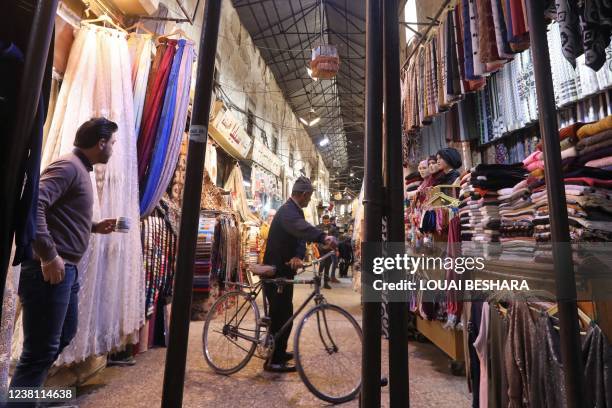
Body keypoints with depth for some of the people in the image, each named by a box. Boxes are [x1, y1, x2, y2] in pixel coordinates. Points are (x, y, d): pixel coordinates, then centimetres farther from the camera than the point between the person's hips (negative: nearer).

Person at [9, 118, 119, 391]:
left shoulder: (80, 170, 17)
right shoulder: (68, 166, -14)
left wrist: (95, 227, 16)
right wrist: (49, 257, -25)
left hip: (66, 269, 11)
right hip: (50, 270, -11)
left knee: (64, 335, 24)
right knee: (41, 349, -1)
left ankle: (29, 390, 41)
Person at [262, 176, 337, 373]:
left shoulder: (295, 211, 11)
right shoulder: (287, 211, -21)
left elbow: (301, 234, -2)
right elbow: (301, 228, -44)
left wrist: (298, 256, -22)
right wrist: (323, 237, -61)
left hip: (284, 270, 10)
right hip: (275, 272, -10)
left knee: (283, 314, 21)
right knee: (281, 316, -2)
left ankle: (278, 352, 38)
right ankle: (273, 361, 13)